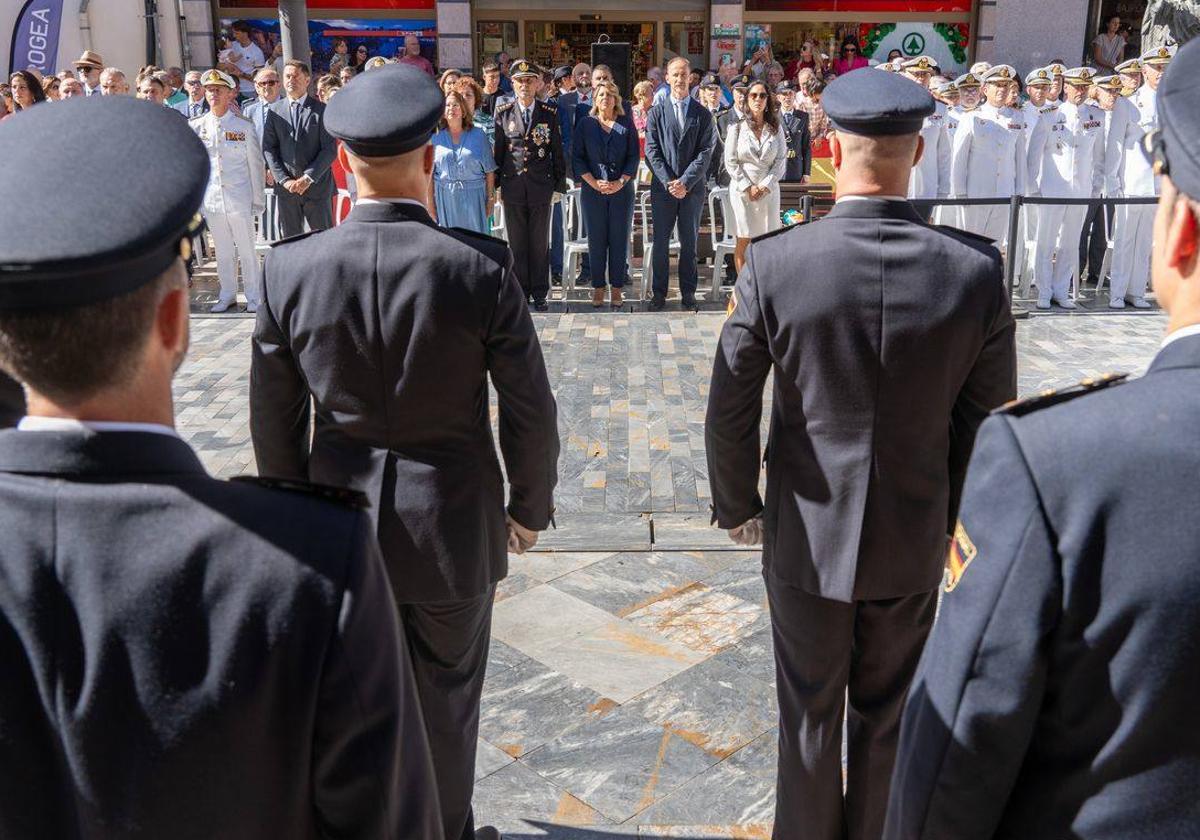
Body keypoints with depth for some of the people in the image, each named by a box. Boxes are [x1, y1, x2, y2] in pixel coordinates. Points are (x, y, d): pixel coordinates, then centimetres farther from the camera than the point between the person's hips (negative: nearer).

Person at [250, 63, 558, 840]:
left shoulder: (291, 268, -12)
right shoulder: (480, 266, -18)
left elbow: (276, 421, -2)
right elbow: (530, 409, -11)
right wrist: (531, 507, 5)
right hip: (453, 522, -2)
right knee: (446, 695, 20)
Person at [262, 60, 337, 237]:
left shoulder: (321, 110, -1)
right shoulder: (274, 111, 8)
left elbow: (329, 149, -6)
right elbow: (269, 148, 5)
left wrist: (308, 178, -13)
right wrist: (284, 180, -6)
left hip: (317, 185, -2)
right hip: (286, 187, 2)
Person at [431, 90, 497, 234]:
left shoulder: (478, 134, 5)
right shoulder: (435, 137, 6)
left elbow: (489, 170, 4)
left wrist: (490, 198, 0)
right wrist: (431, 203, 0)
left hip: (473, 196, 0)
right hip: (444, 198, 0)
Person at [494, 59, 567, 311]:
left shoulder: (550, 113, 1)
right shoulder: (503, 112, 3)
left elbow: (557, 150, 5)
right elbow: (498, 150, 7)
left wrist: (559, 184, 3)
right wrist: (496, 184, 5)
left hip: (541, 187, 0)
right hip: (513, 187, 1)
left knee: (540, 243, 5)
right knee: (517, 243, 6)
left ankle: (539, 294, 14)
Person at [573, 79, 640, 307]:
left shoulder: (626, 124, 5)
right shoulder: (585, 124, 4)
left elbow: (634, 156, 2)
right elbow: (577, 157, 1)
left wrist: (621, 182, -11)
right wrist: (594, 182, -10)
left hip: (622, 188, 0)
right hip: (592, 190, 0)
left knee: (619, 237, 2)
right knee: (596, 239, 2)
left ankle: (617, 286, 9)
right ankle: (598, 286, 10)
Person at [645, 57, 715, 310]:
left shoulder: (703, 114, 6)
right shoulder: (657, 112, 6)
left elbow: (705, 153, -2)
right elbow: (651, 151, -1)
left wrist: (685, 182, -12)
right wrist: (669, 182, -11)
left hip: (693, 187, 0)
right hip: (663, 187, 0)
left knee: (689, 241, 6)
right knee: (661, 241, 2)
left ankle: (688, 292, 14)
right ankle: (659, 293, 10)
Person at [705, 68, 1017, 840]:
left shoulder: (774, 263, -19)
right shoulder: (977, 269, -14)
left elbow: (730, 409, -12)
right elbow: (989, 416, -4)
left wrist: (736, 505, 4)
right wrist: (949, 507, 12)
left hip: (806, 536, -1)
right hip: (914, 541, 2)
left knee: (809, 714, 19)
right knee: (887, 717, 22)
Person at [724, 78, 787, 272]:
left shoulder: (776, 128, 8)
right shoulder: (737, 127, 2)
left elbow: (781, 161, 4)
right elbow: (731, 162, -2)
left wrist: (765, 185, -8)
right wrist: (748, 187, -9)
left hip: (768, 190, 2)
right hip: (742, 189, -2)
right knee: (743, 242, -2)